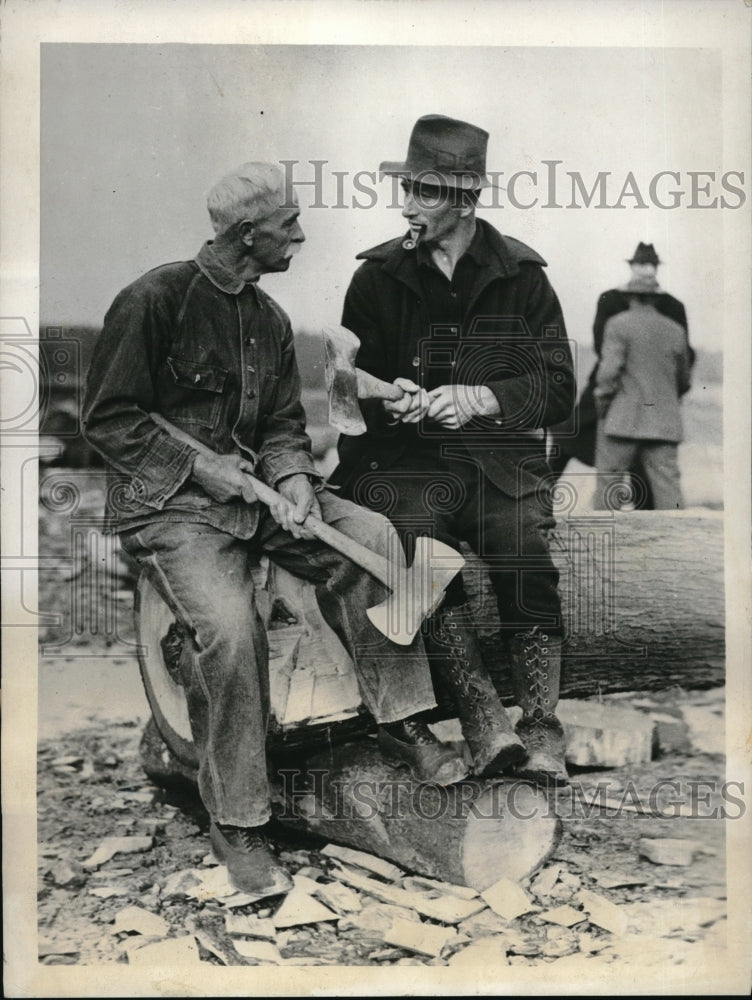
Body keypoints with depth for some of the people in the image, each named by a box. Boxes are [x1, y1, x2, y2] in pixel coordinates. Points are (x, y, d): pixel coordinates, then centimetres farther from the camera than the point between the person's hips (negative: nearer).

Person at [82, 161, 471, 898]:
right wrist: (200, 467, -16)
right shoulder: (154, 300, -9)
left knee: (371, 535, -17)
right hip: (168, 503, -6)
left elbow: (284, 426, 13)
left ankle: (399, 717, -5)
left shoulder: (270, 319, 12)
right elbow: (108, 421, -8)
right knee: (230, 628, -30)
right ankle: (233, 824, -14)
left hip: (254, 486, 6)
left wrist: (293, 479, -9)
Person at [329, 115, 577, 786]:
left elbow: (559, 388, 4)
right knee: (418, 552, -30)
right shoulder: (379, 276, 11)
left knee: (526, 562, -26)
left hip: (503, 459, 0)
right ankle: (490, 724, -22)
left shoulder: (522, 276, 10)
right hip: (406, 460, 0)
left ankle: (542, 733, -12)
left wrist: (483, 398, -12)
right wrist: (388, 400, -12)